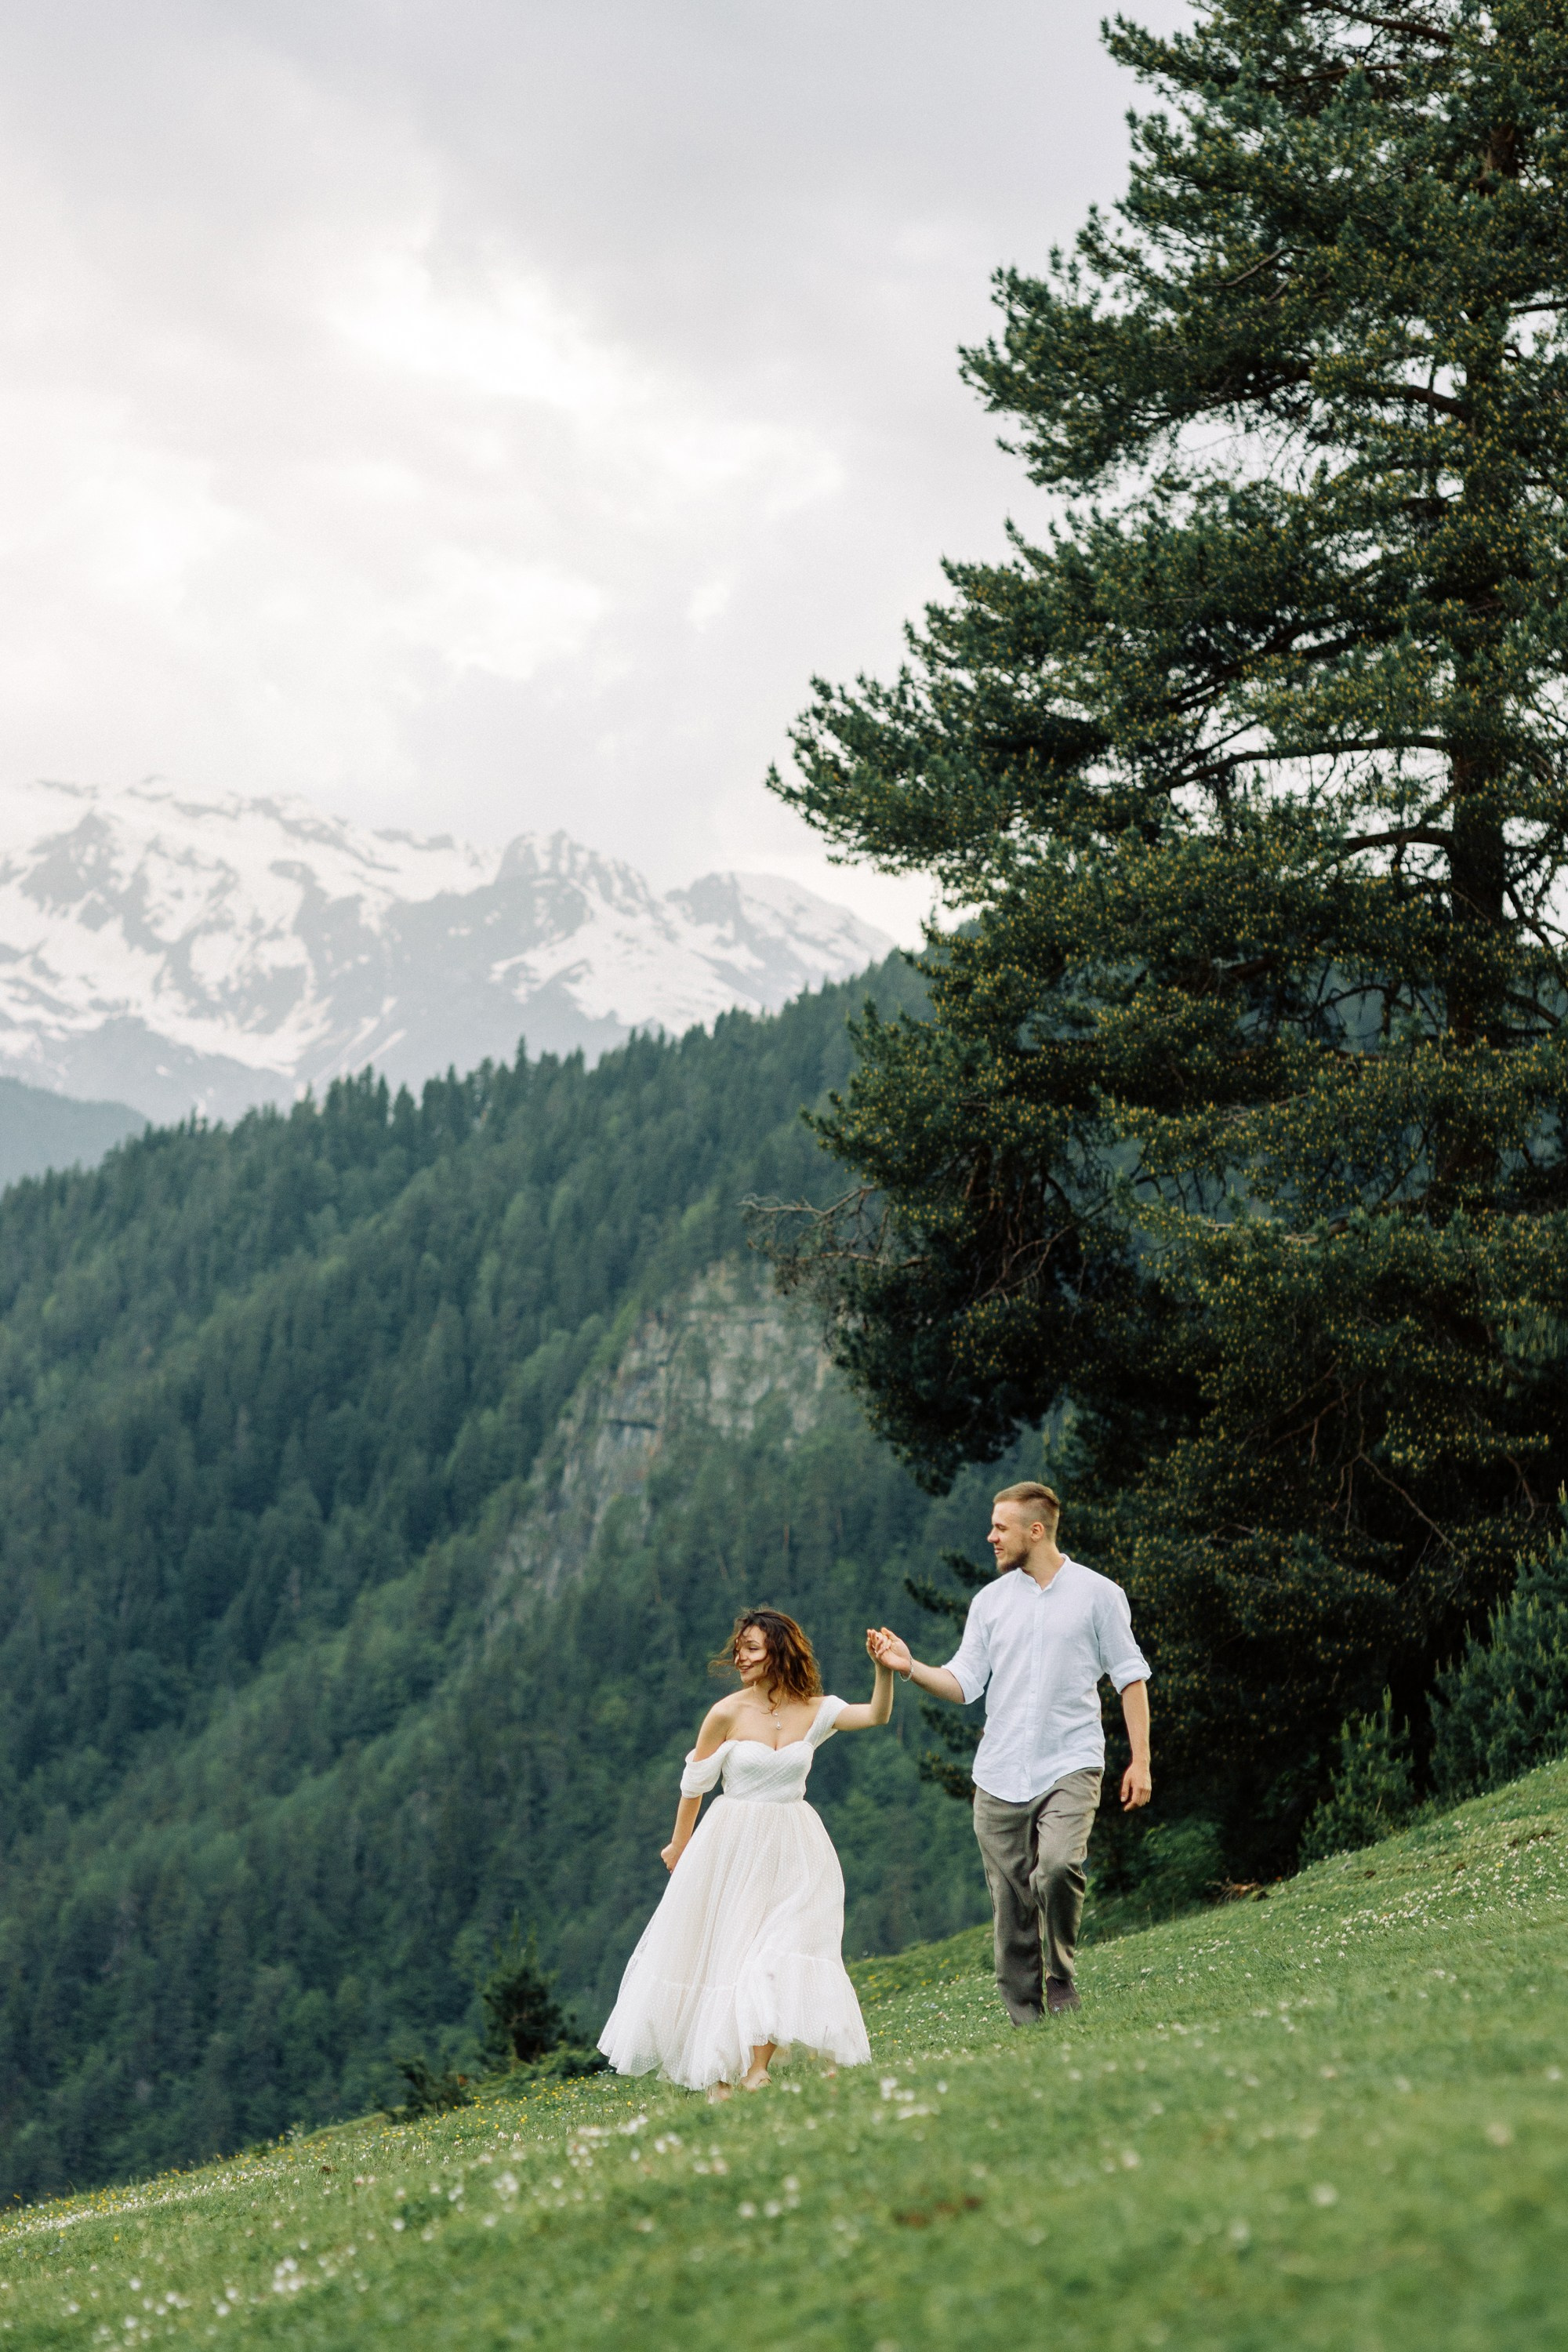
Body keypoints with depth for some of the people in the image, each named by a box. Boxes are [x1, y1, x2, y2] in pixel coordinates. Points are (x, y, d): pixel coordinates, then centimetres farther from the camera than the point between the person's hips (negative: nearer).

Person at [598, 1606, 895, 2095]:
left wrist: (883, 1669, -31)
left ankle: (755, 2074, -3)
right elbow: (694, 1783, 2)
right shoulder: (727, 1713, -9)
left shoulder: (813, 1711, -2)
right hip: (732, 1847, -2)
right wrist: (679, 1845, 10)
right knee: (721, 1954, 1)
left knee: (777, 1954, -7)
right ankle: (717, 2077, 10)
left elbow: (877, 1715, -14)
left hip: (793, 1852, 2)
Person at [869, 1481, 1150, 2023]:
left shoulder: (1098, 1593, 2)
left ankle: (1062, 1975, -4)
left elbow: (1130, 1677, 4)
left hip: (1070, 1765, -4)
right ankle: (1025, 2020, 11)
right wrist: (909, 1667, -9)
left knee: (1058, 1867, -27)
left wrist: (1140, 1760, -1)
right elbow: (963, 1684, 8)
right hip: (1000, 1774, 4)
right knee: (1011, 1904, 2)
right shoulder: (990, 1601, 11)